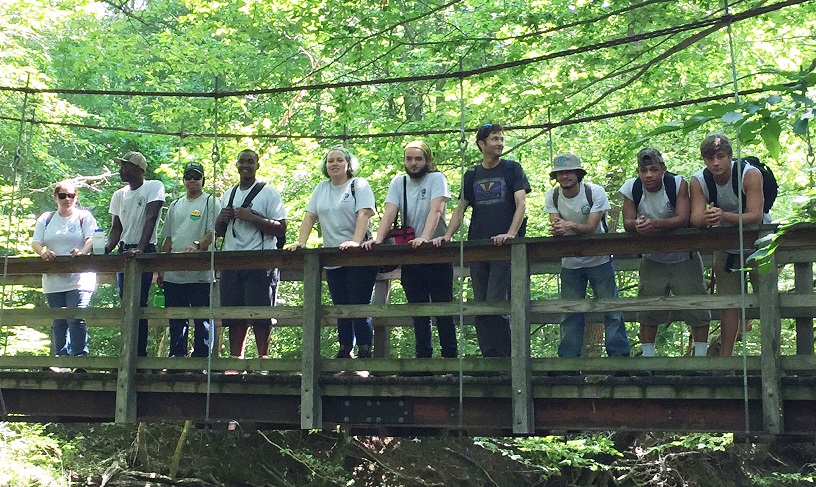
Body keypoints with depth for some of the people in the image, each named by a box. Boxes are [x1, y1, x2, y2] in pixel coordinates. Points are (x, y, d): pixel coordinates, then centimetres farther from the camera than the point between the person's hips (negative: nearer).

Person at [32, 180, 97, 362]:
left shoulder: (84, 217, 7)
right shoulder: (46, 219, 17)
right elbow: (35, 242, 8)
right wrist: (43, 252, -15)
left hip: (79, 277, -4)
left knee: (76, 319, -15)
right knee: (58, 322, 7)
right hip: (53, 279, 4)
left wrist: (82, 252, -27)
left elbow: (91, 239, -6)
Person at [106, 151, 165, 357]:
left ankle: (140, 353, -7)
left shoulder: (154, 187, -5)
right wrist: (106, 249, -5)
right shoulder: (119, 195, 14)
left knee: (139, 303, -12)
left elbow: (150, 219, -16)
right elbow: (116, 228, 15)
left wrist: (139, 248, -27)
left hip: (145, 252, -7)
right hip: (123, 251, 7)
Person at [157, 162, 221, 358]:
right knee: (175, 319, 9)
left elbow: (213, 233, -9)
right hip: (174, 273, 6)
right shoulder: (175, 205, 20)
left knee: (202, 320, -3)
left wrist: (196, 245, -27)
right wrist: (161, 269, 15)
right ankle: (176, 357, 17)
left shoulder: (211, 202, 3)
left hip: (200, 273, -6)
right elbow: (168, 238, 20)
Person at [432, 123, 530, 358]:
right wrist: (447, 236, -1)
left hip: (504, 249, -4)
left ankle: (508, 357, -3)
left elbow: (521, 204, -4)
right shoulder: (472, 175, 17)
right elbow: (460, 209, 16)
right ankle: (489, 358, 10)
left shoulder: (512, 169, 6)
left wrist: (511, 233, -20)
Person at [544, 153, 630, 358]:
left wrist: (571, 225, -43)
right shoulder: (552, 196, -5)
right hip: (570, 262, 2)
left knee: (611, 310, -2)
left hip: (599, 259, -2)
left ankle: (620, 356, 7)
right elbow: (556, 228, -13)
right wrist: (557, 229, -38)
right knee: (570, 314, 5)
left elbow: (591, 227, -23)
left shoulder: (595, 192, -14)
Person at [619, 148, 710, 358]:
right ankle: (647, 357, 16)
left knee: (696, 307, 0)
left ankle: (701, 354, 13)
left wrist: (655, 224, -44)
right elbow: (627, 222, -12)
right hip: (652, 258, 2)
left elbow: (683, 219, -27)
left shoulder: (678, 184, -17)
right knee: (648, 309, 5)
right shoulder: (632, 188, -9)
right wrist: (638, 225, -37)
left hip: (684, 256, -2)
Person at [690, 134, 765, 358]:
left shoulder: (750, 174, -24)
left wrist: (724, 216, -48)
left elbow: (755, 217, -32)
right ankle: (725, 358, 9)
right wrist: (707, 218, -46)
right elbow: (695, 219, -23)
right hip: (726, 245, 2)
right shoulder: (698, 180, -14)